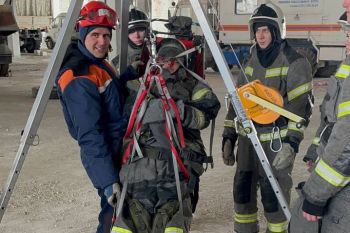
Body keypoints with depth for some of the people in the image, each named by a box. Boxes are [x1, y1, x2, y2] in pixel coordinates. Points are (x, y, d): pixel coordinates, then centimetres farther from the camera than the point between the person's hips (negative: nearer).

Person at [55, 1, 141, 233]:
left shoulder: (99, 64, 6)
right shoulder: (79, 78, -24)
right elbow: (90, 136, -28)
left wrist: (129, 73, 8)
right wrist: (108, 180, -32)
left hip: (120, 151, 10)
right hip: (106, 160, -10)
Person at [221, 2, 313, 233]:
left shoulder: (295, 62, -8)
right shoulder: (251, 62, 13)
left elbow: (300, 106, -14)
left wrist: (291, 143, -22)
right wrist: (229, 137, 12)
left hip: (276, 143, -6)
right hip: (247, 140, 6)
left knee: (274, 197, -2)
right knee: (242, 191, 11)